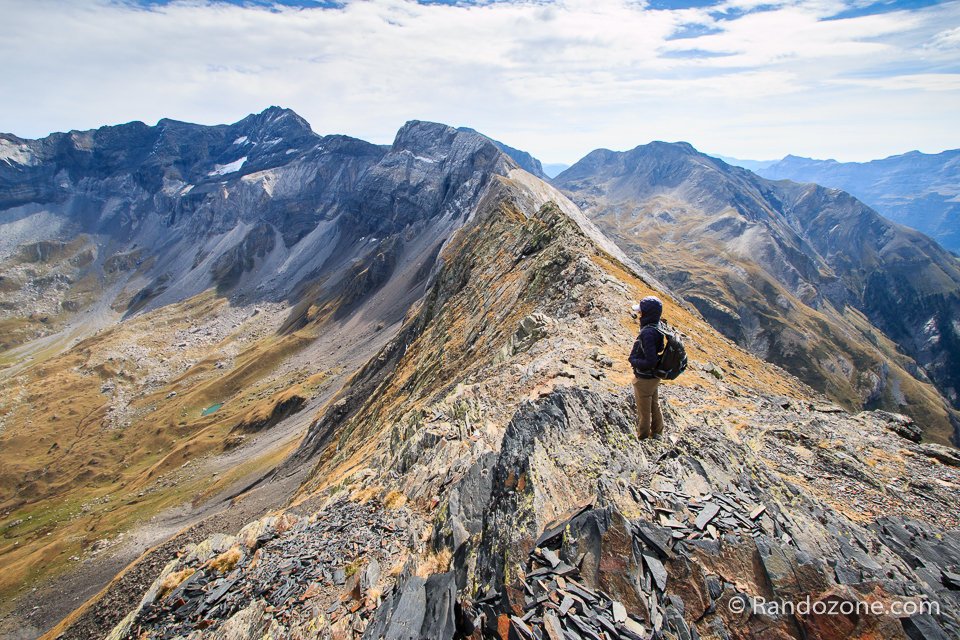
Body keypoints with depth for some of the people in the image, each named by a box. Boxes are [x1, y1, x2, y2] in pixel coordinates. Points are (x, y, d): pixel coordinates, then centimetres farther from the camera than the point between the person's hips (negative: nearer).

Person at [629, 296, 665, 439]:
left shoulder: (647, 333, -32)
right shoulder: (659, 327, -4)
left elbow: (651, 362, -33)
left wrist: (634, 361, -17)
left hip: (644, 379, -9)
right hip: (654, 377, 9)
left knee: (644, 412, 12)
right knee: (654, 406, 26)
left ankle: (642, 438, 31)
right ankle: (657, 433, 45)